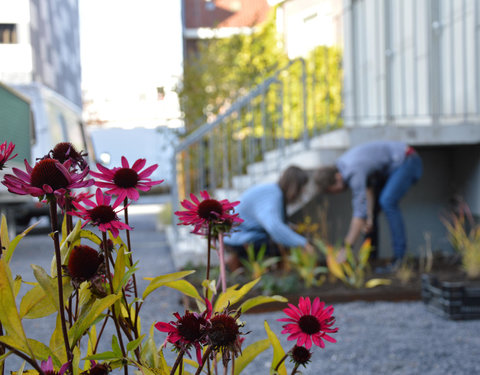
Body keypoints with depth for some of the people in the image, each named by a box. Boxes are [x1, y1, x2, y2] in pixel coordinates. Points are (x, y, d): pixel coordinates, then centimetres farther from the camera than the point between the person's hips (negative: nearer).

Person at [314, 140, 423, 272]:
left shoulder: (354, 172, -32)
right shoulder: (341, 165, -5)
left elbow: (360, 211, -35)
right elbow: (367, 189, -4)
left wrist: (346, 248, -35)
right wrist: (370, 218, -16)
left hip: (407, 161, -10)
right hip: (391, 167, 10)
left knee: (387, 202, -27)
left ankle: (399, 257, -23)